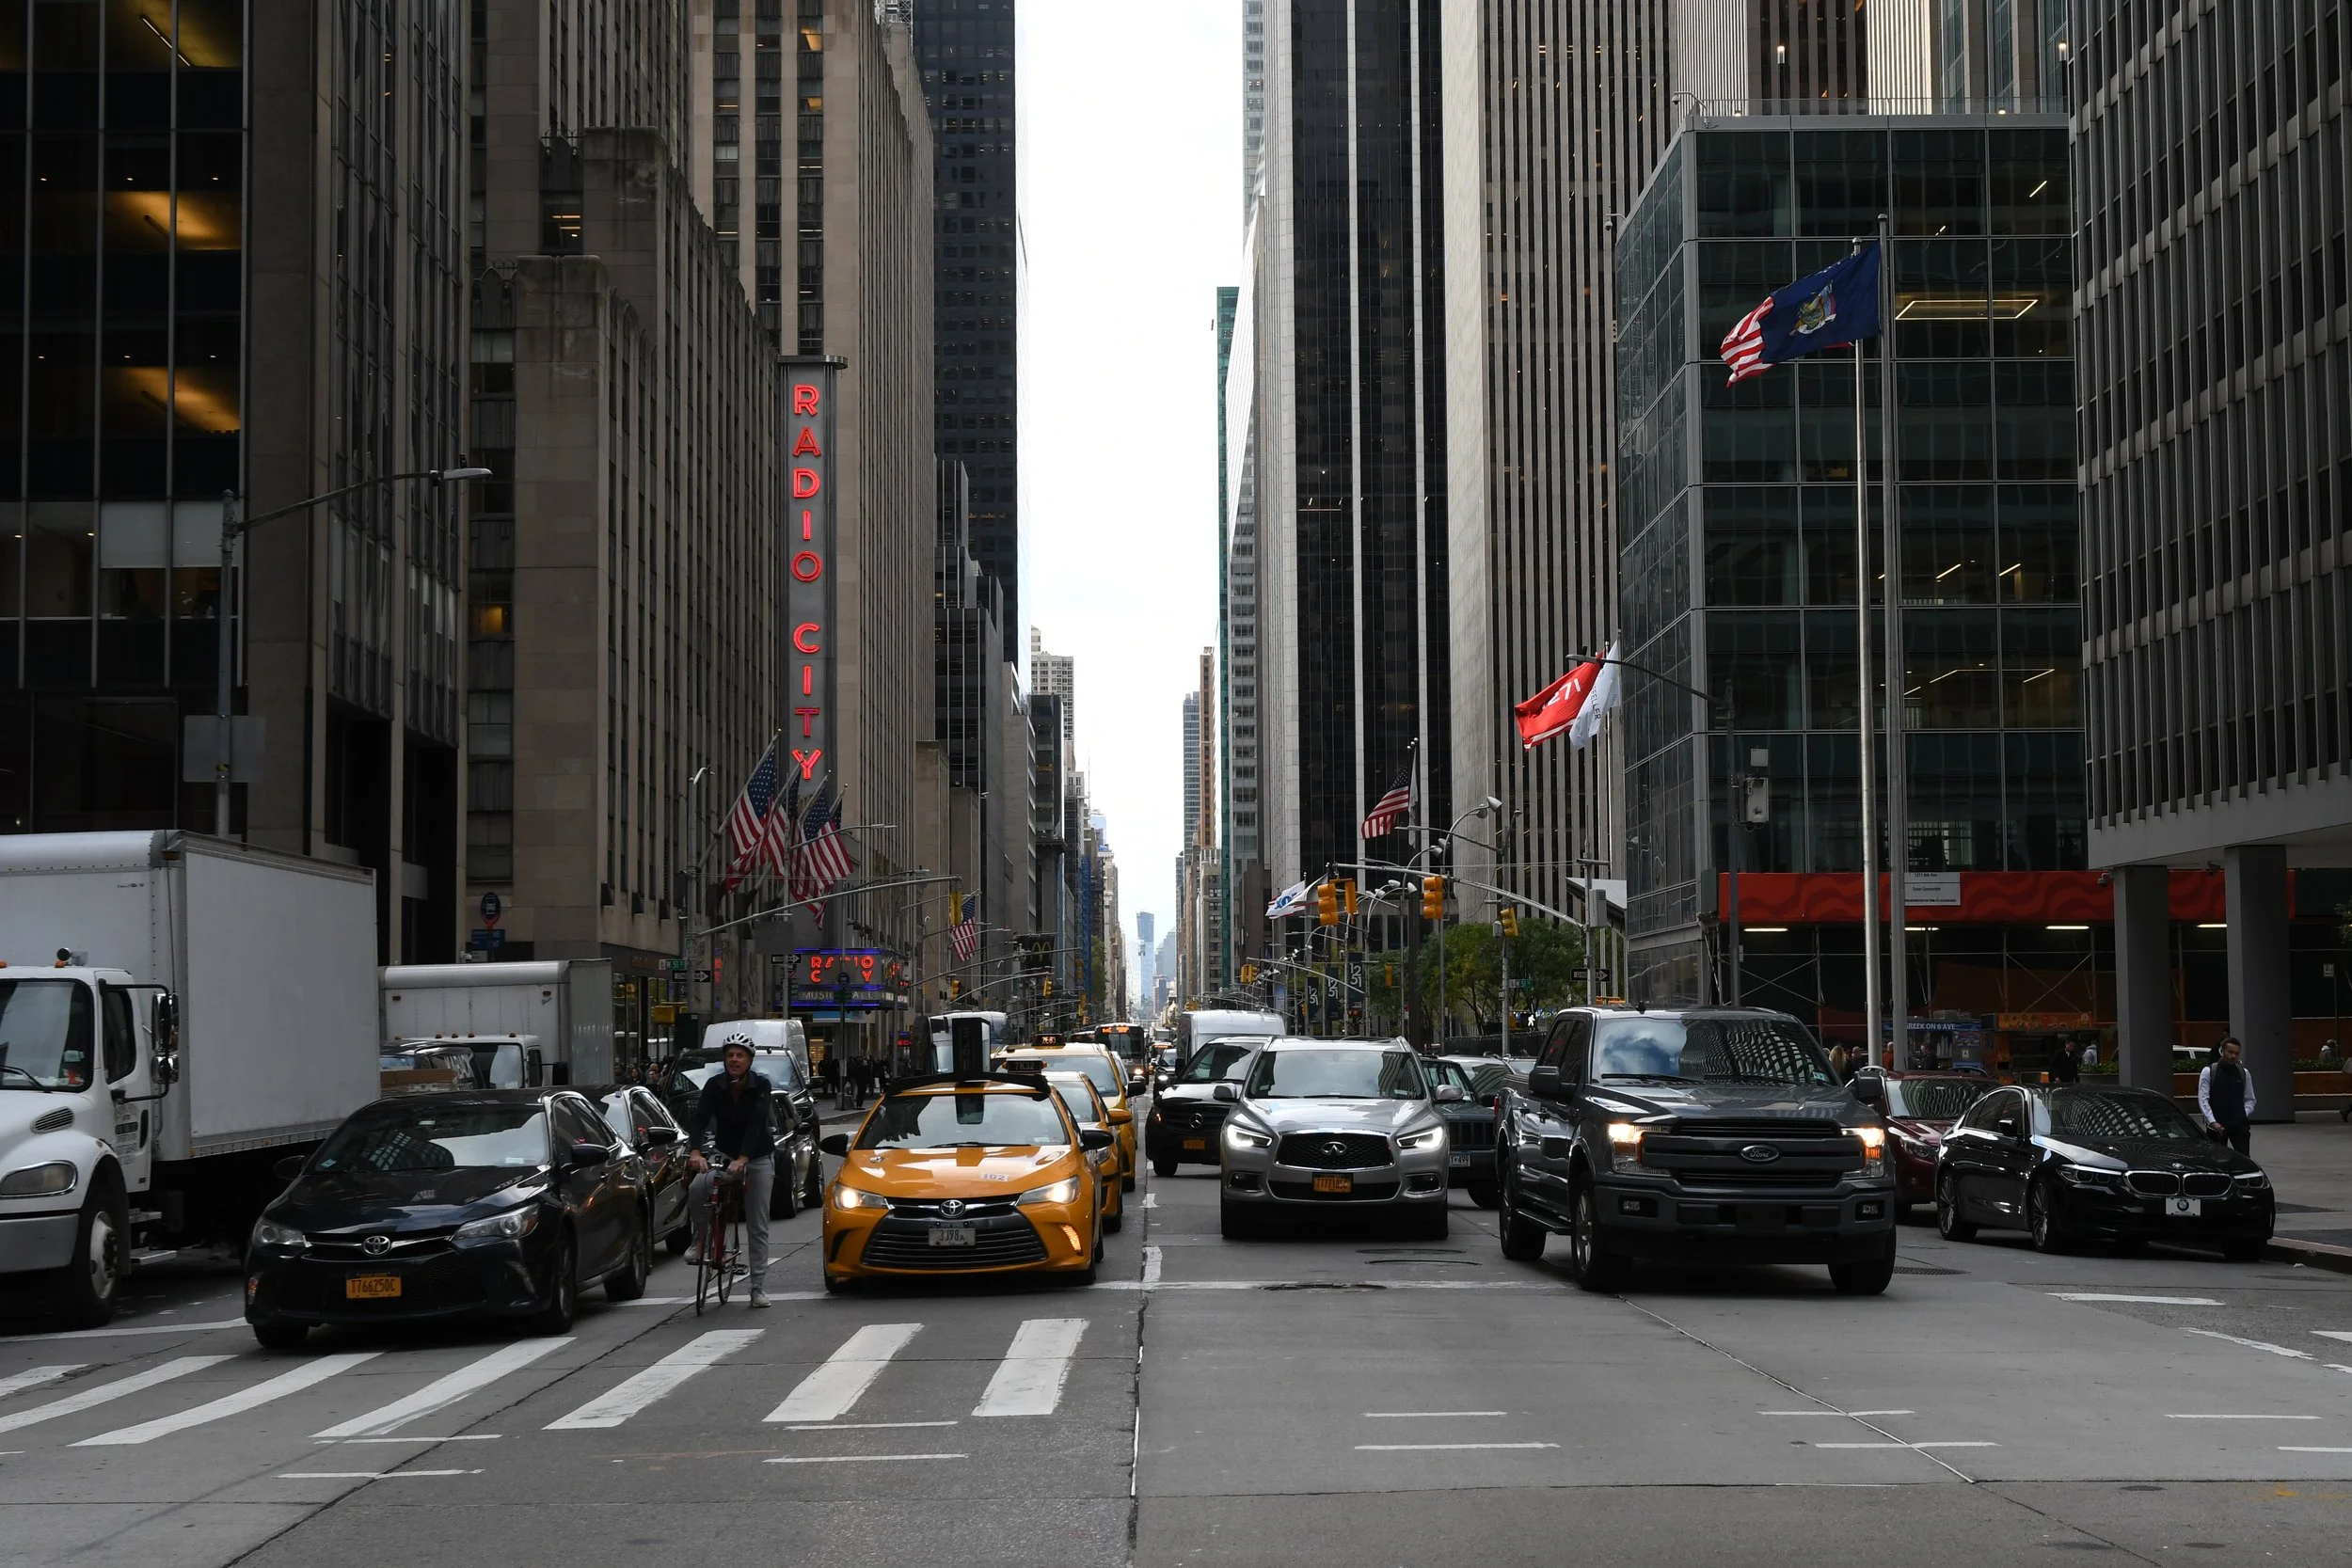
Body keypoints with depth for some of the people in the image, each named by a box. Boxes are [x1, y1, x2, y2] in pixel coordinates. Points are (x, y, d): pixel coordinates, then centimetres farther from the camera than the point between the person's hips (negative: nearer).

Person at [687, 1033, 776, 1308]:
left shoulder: (761, 1086, -18)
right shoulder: (714, 1086, -12)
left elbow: (756, 1125, -28)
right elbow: (700, 1118, -22)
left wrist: (742, 1160, -41)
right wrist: (695, 1151, -40)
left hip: (758, 1156, -2)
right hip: (723, 1152, 2)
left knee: (757, 1226, -2)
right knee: (696, 1190, -28)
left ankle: (759, 1288, 4)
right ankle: (701, 1238, 0)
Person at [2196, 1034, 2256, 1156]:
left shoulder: (2244, 1073, 7)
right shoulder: (2208, 1072, -1)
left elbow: (2250, 1100, 13)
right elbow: (2203, 1100, -5)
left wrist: (2244, 1116, -4)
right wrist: (2212, 1122, -15)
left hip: (2239, 1124, 2)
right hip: (2216, 1125, -1)